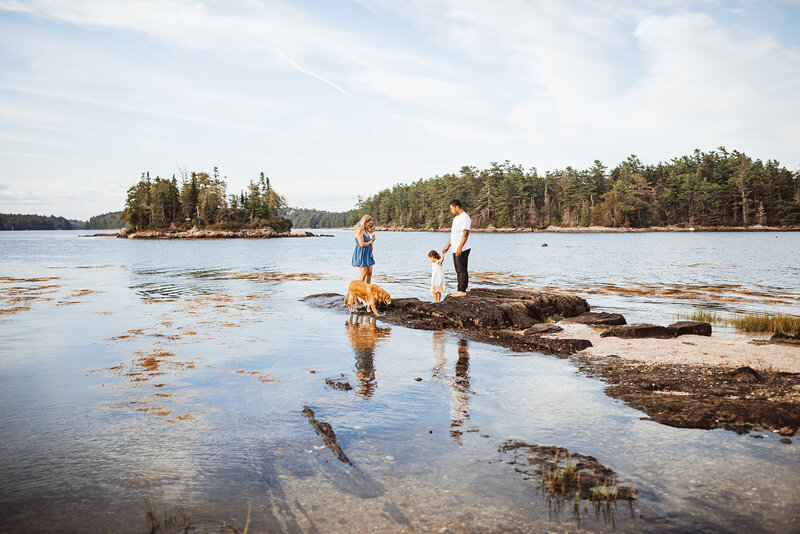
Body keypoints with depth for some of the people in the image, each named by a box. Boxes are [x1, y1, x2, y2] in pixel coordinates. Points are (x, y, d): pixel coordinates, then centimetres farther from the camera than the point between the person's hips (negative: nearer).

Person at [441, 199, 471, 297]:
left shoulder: (465, 217, -13)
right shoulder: (456, 218, 19)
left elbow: (466, 233, -21)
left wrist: (460, 247, -28)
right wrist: (447, 246, 25)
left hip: (462, 250, -10)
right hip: (455, 250, 10)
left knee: (462, 270, -6)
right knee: (458, 271, 12)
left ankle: (462, 291, -2)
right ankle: (460, 290, 17)